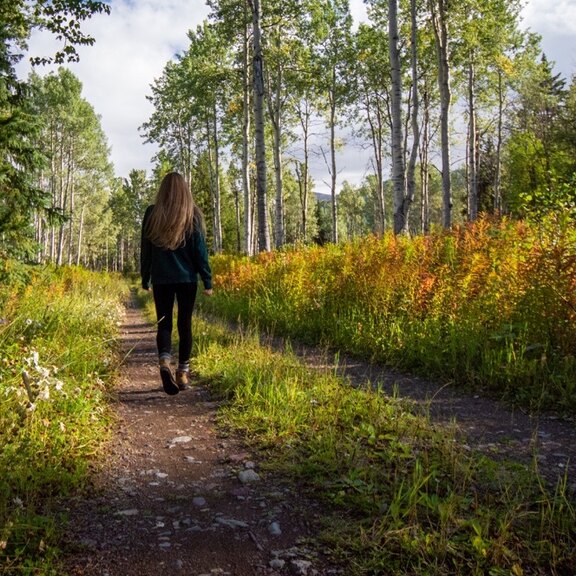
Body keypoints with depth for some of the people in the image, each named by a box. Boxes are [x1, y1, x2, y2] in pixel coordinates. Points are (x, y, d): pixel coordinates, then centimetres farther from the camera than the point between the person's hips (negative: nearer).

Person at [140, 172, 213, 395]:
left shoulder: (152, 213, 1)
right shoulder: (192, 215, -2)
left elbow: (145, 249, 6)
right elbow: (200, 250, -3)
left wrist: (145, 279, 15)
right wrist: (207, 281, 1)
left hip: (160, 279, 1)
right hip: (187, 278, 0)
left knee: (164, 324, 6)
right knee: (185, 324, 9)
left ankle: (164, 362, -19)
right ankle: (183, 372, 11)